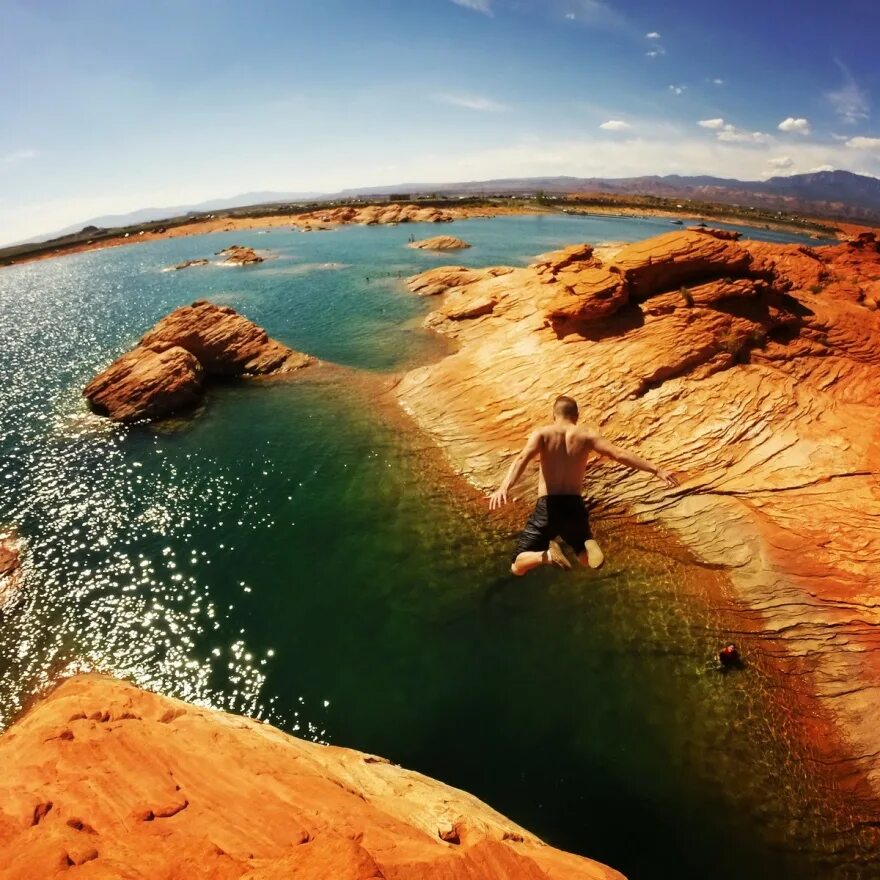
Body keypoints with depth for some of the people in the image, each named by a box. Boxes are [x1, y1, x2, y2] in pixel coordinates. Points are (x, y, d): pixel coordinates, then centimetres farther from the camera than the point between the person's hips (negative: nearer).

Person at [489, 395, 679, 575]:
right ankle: (588, 544, -10)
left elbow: (523, 458, -18)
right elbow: (620, 454, -6)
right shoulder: (587, 435, 4)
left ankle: (547, 555, -23)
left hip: (548, 508, -2)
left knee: (518, 567, 12)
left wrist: (504, 488, -31)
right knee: (588, 559, 28)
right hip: (574, 506, 2)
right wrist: (657, 470, -2)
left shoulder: (542, 433, 0)